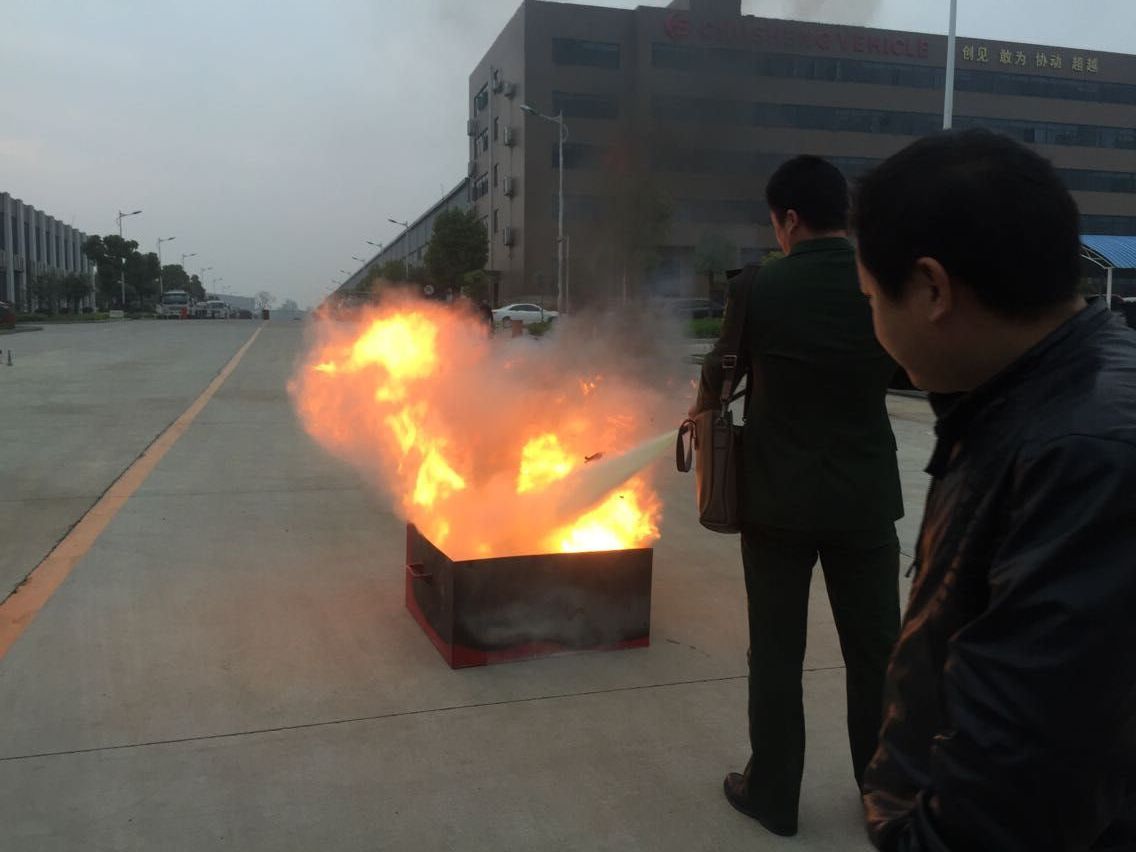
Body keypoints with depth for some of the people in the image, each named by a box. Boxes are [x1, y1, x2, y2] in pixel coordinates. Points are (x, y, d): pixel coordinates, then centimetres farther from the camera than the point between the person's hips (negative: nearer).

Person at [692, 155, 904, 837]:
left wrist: (700, 410, 28)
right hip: (865, 496, 2)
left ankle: (774, 795, 22)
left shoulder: (757, 288, -9)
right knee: (876, 650, 13)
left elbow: (722, 371, 8)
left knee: (776, 652, 10)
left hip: (779, 498, -2)